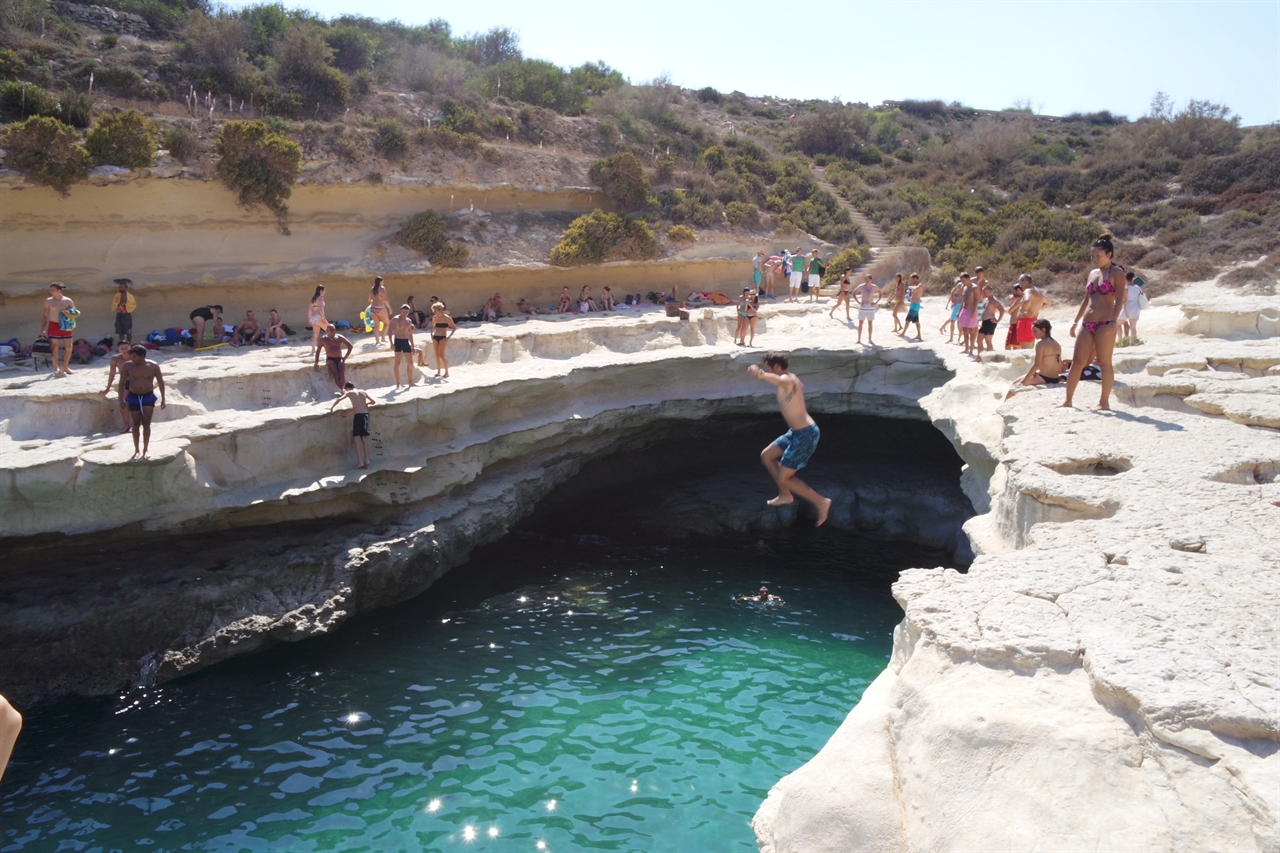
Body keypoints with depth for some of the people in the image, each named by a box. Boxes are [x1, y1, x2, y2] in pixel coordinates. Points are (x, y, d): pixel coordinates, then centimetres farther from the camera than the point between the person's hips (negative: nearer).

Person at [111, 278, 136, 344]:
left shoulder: (130, 296, -6)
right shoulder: (117, 295, 6)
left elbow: (133, 305, -11)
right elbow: (113, 304, 3)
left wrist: (125, 305, -21)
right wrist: (118, 304, -16)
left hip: (127, 315, -4)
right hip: (119, 315, 4)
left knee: (128, 332, 0)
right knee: (120, 331, 8)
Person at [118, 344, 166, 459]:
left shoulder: (153, 366, -7)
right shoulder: (128, 366, -7)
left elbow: (161, 382, 4)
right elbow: (122, 382, 1)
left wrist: (163, 398, 3)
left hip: (148, 397, -1)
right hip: (133, 397, 1)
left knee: (146, 423, -3)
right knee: (136, 424, 6)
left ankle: (145, 450, 5)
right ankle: (136, 450, 16)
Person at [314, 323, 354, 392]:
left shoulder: (339, 337, 6)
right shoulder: (323, 339, 4)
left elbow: (350, 346, 9)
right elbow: (318, 351, 9)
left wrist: (345, 357, 2)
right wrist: (317, 362, 0)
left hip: (340, 359, 1)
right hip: (330, 359, -1)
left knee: (342, 373, -26)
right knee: (335, 373, -28)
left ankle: (343, 389, -35)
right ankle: (341, 389, -34)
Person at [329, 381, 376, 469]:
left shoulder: (349, 393, 4)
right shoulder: (362, 392, 16)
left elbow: (339, 399, -9)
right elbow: (372, 401, 21)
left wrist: (332, 407, 5)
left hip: (358, 415, -5)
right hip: (366, 415, 5)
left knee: (357, 438, 1)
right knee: (363, 438, 14)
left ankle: (361, 462, -5)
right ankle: (366, 461, 10)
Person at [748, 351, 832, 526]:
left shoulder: (788, 379, -18)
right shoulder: (791, 379, 12)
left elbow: (780, 381, -46)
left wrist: (760, 373, -67)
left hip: (804, 435, -10)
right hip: (797, 432, 10)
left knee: (783, 478, -3)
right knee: (766, 456, 21)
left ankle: (821, 502, 4)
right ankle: (785, 495, 31)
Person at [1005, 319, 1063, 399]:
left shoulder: (1041, 344, -12)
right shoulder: (1057, 344, 11)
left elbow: (1037, 365, -18)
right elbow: (1060, 367, 12)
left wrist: (1024, 381, -16)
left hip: (1044, 379, -9)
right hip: (1055, 380, 9)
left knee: (1015, 383, 1)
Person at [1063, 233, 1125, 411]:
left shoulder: (1116, 272, -2)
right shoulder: (1093, 273, 17)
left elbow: (1120, 299, -11)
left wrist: (1113, 321, -22)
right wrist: (1076, 321, 18)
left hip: (1105, 323, -7)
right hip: (1087, 323, 7)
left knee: (1104, 363, -3)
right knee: (1077, 361, 3)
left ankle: (1104, 402, 4)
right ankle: (1068, 400, 7)